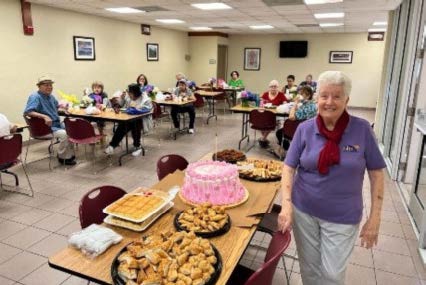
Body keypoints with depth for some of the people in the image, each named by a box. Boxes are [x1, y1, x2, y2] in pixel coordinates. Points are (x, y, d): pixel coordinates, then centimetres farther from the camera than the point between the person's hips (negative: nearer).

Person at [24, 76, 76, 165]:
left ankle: (69, 155, 3)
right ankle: (62, 157, -8)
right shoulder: (35, 97, -14)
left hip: (57, 124, 9)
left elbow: (57, 107, 30)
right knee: (65, 134, -28)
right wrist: (45, 116, -38)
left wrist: (63, 110, 6)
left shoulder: (50, 96, 13)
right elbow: (27, 112, -26)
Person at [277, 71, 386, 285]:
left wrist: (375, 217, -7)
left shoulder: (362, 129, -10)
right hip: (303, 210, 1)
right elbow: (289, 167, -5)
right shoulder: (305, 129, -8)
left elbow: (376, 173, -4)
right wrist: (286, 205, -17)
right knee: (309, 267, 17)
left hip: (342, 217, -1)